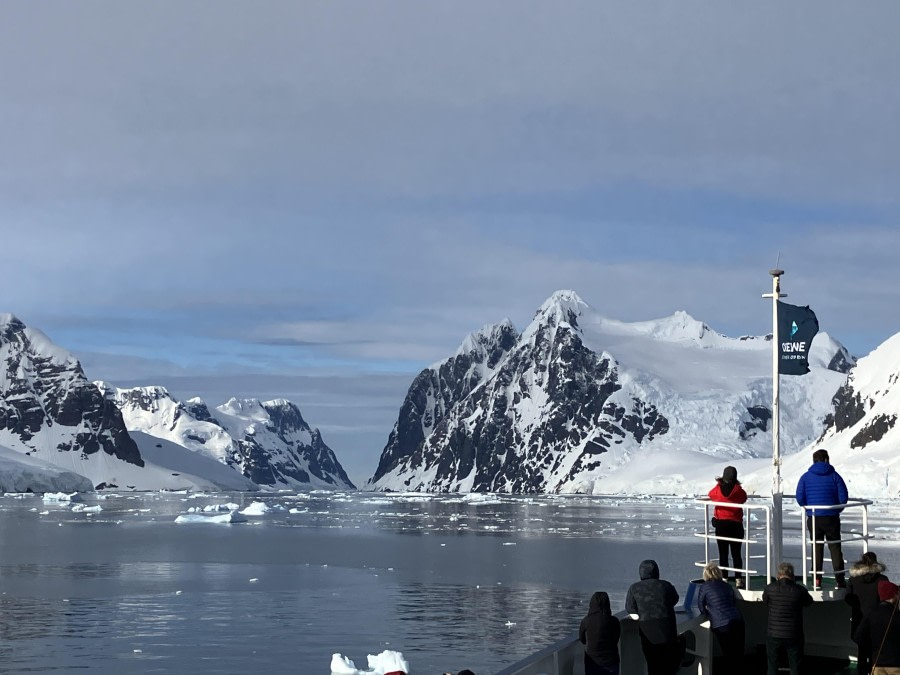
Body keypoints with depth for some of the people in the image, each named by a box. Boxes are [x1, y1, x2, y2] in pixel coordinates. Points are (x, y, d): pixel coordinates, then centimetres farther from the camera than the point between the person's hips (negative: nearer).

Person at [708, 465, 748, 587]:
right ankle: (738, 580, 4)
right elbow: (744, 498, 10)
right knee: (736, 553, 6)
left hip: (720, 524, 0)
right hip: (736, 524, 0)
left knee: (723, 553, 5)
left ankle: (724, 579, 4)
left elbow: (711, 494, 14)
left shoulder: (717, 490, -7)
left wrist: (720, 483, 24)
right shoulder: (739, 491, -10)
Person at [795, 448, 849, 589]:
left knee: (816, 548, 11)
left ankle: (817, 580, 8)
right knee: (835, 548, 7)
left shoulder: (806, 477, 0)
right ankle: (840, 580, 3)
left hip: (813, 519, 1)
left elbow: (800, 498, -5)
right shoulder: (834, 476, -3)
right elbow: (843, 497, -7)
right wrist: (837, 510, 10)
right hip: (832, 518, -1)